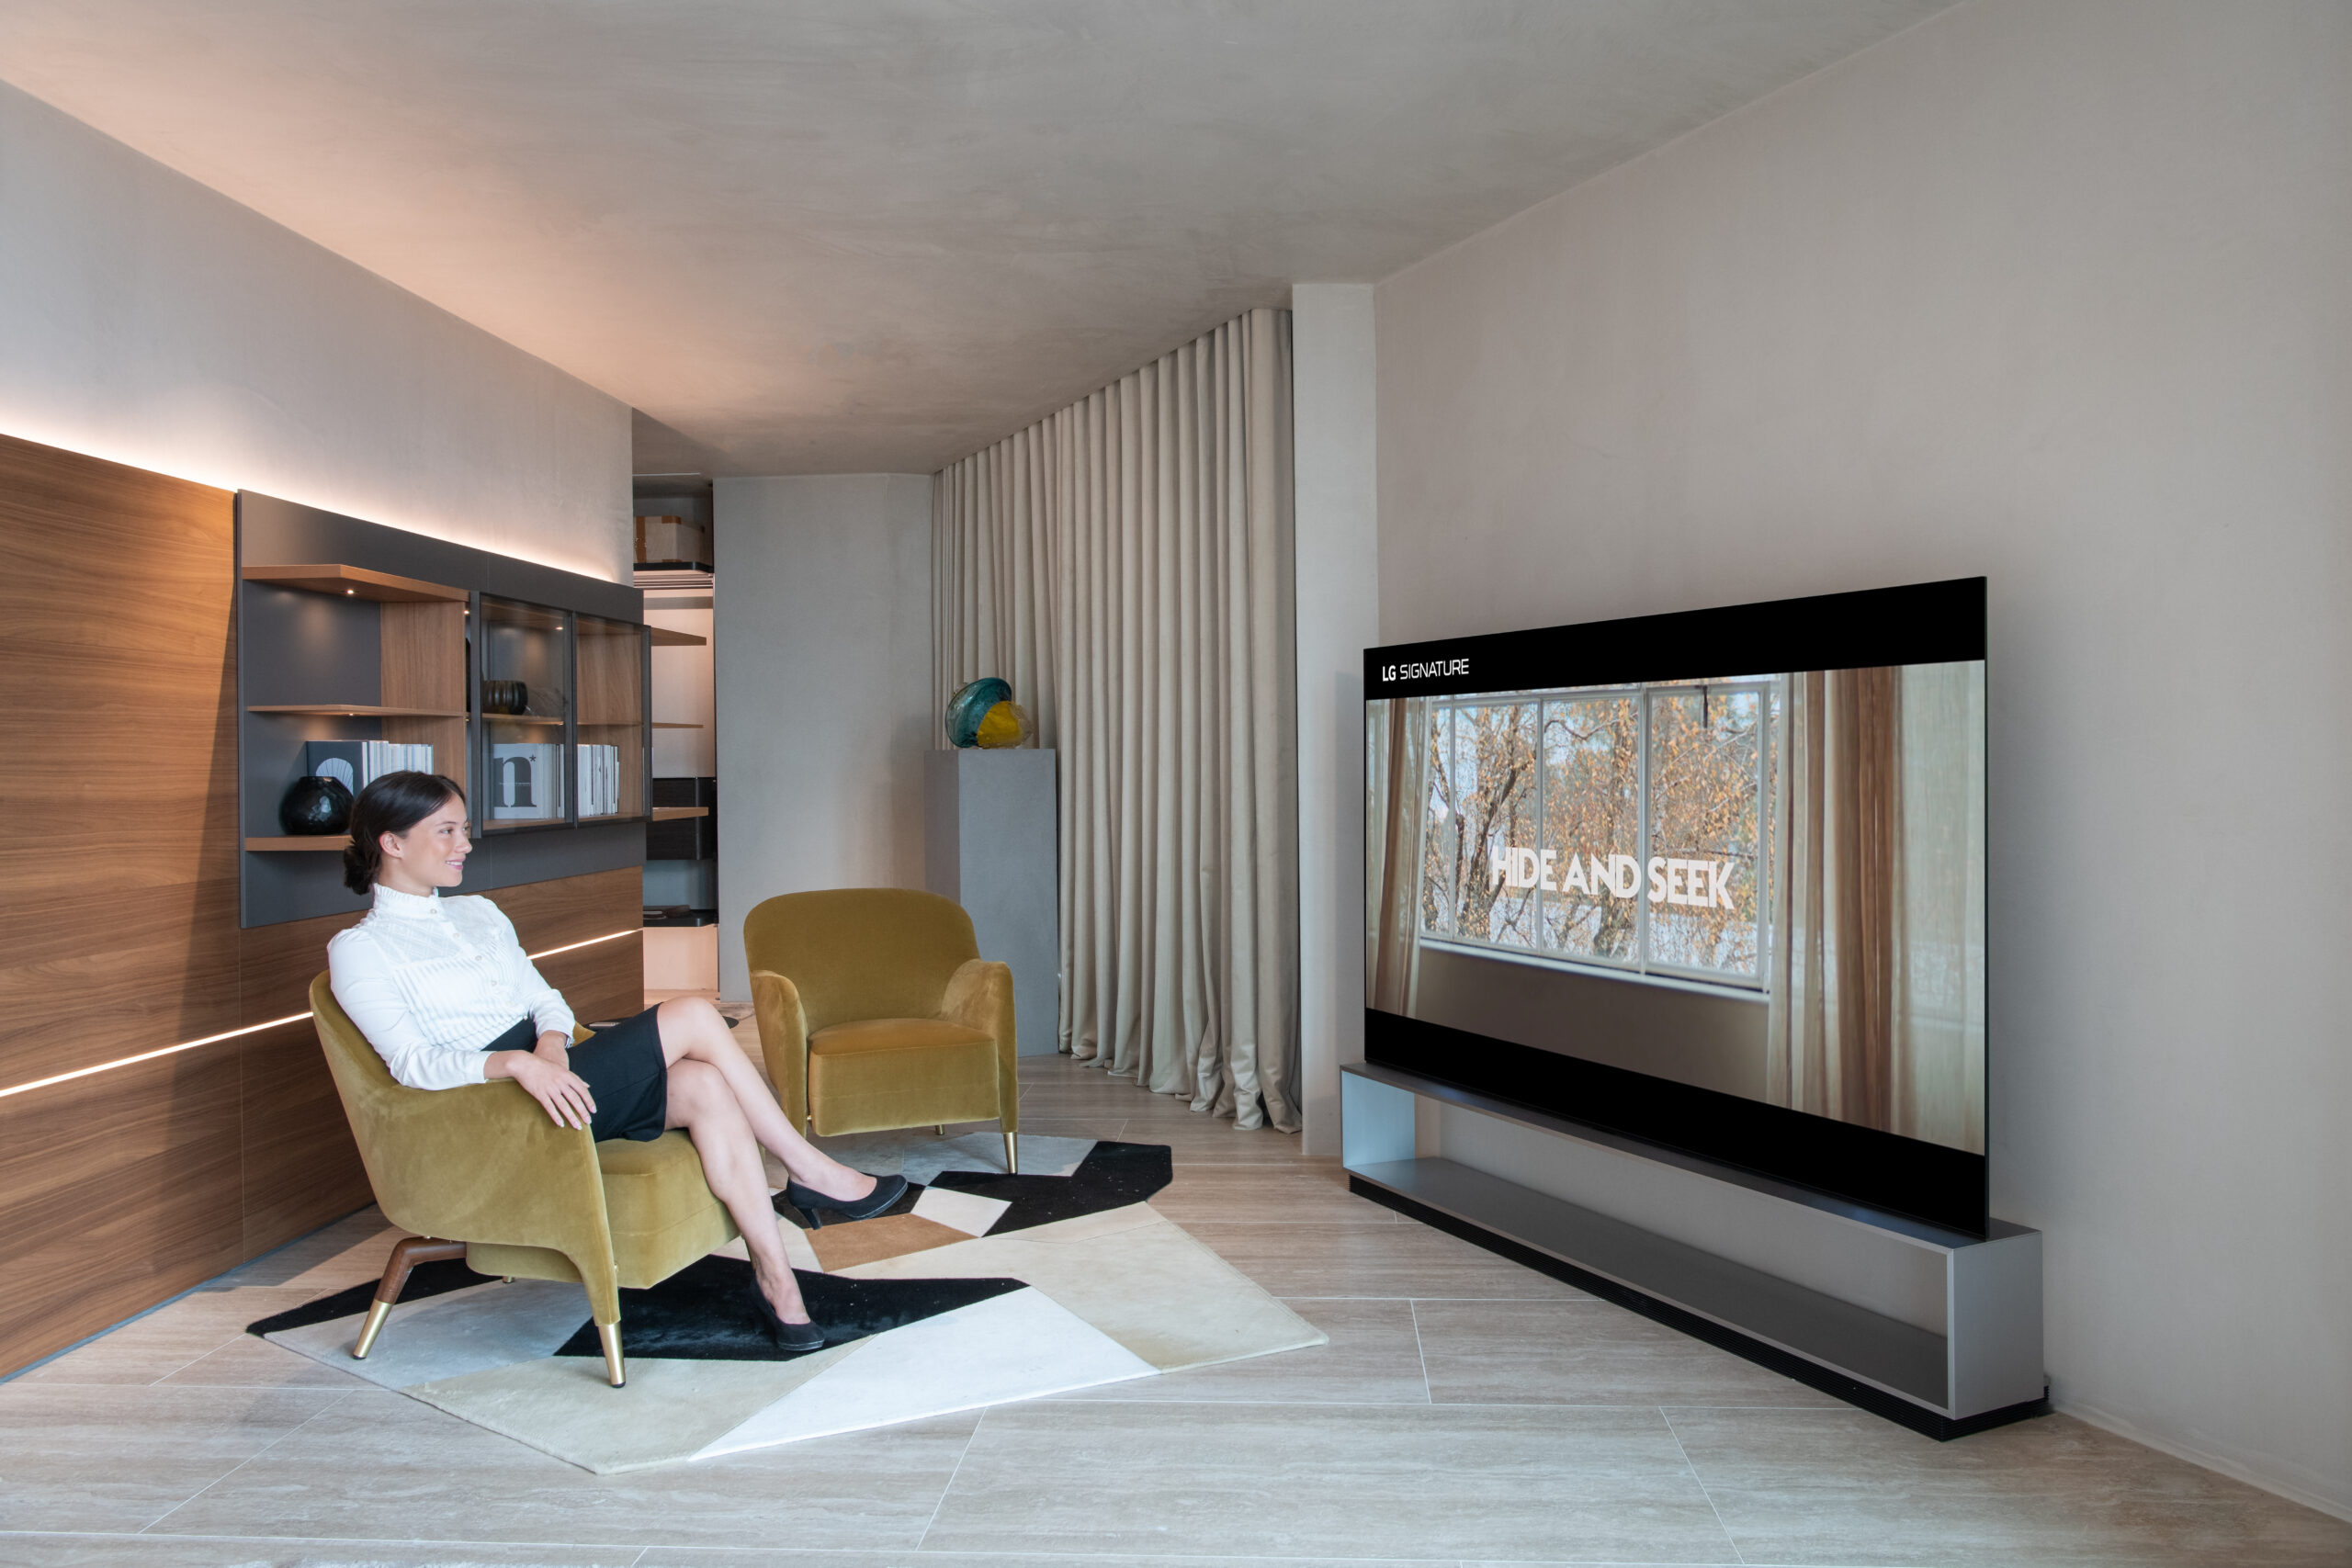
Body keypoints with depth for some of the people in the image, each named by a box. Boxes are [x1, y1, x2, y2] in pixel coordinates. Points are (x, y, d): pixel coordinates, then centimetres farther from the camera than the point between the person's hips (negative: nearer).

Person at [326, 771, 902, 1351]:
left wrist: (552, 1042, -10)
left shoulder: (480, 914, 22)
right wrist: (518, 1062, -32)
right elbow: (413, 1061, -14)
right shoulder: (358, 950, 0)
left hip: (549, 1073, 7)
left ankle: (775, 1280, -19)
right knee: (694, 1015, -19)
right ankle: (813, 1171, -9)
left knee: (704, 1086, -22)